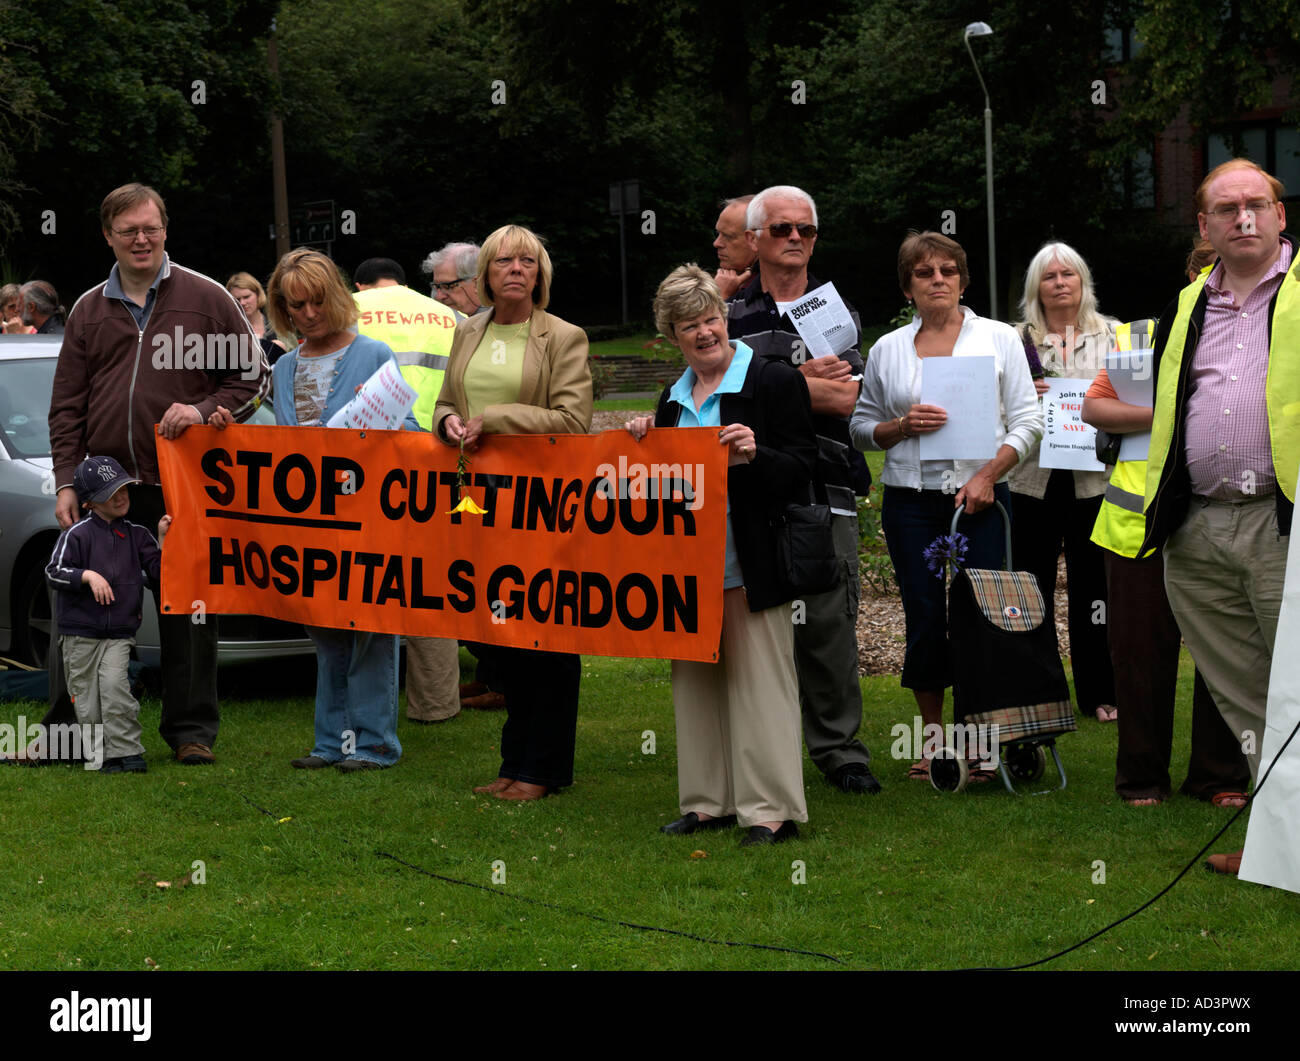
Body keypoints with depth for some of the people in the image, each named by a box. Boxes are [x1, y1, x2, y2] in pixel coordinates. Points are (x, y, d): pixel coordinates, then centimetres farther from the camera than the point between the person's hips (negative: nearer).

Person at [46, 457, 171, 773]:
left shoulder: (136, 535, 8)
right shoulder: (79, 533, -4)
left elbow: (158, 576, 8)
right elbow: (54, 571, -7)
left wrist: (162, 541, -3)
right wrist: (88, 575, -21)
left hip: (120, 632, 1)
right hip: (80, 633, -1)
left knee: (114, 685, -21)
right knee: (88, 705, -1)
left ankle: (127, 754, -16)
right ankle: (104, 757, 11)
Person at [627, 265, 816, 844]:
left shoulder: (773, 381, -5)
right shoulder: (674, 398, 15)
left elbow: (800, 470, -10)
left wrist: (754, 456, -27)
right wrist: (645, 444, 5)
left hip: (750, 563, -7)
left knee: (758, 681, -5)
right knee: (695, 681, 11)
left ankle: (771, 809, -1)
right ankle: (709, 801, 19)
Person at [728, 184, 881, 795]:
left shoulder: (839, 314, 15)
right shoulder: (731, 316, 12)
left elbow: (846, 398, -1)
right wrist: (807, 380, -5)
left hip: (826, 492, 1)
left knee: (829, 622, -2)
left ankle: (839, 749, 6)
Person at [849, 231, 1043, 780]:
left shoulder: (999, 338, 6)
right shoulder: (887, 350, 10)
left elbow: (1027, 420, 3)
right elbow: (861, 427, 13)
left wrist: (989, 474, -10)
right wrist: (903, 426, -7)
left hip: (981, 495, -1)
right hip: (911, 501, 1)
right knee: (925, 620, 1)